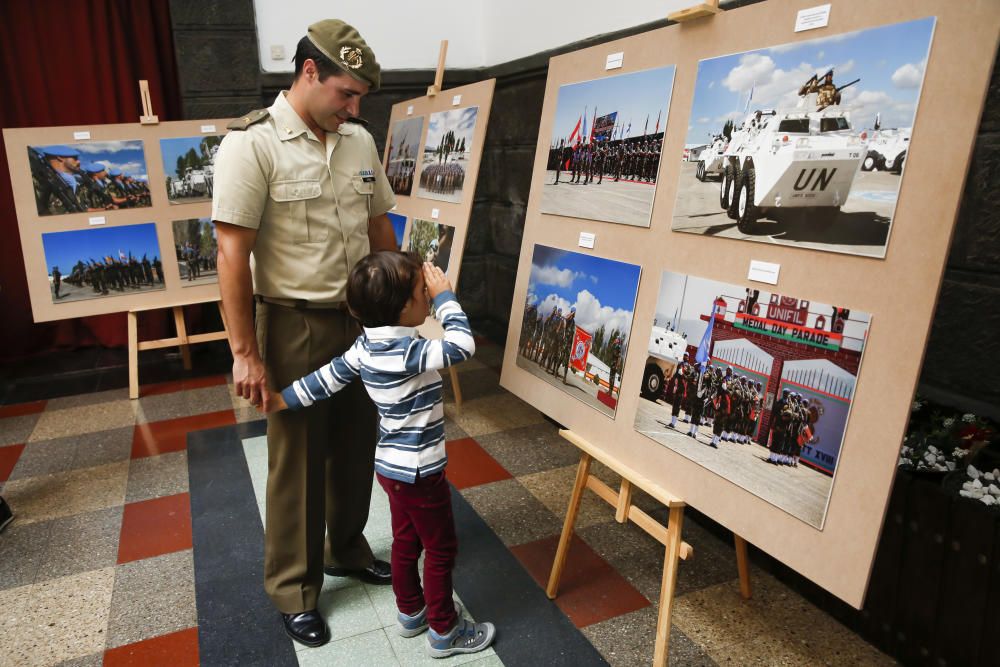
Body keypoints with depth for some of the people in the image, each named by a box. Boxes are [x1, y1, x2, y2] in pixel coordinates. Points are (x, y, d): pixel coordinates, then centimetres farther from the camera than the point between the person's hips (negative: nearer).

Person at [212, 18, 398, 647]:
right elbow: (233, 253, -13)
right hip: (296, 326, -5)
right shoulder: (252, 144, -12)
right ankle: (295, 588, 27)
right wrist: (245, 353, -14)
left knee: (357, 446, 16)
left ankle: (347, 550, 40)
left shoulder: (360, 141, 6)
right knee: (298, 459, 7)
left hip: (361, 319, 6)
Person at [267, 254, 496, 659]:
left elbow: (326, 378, 2)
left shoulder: (367, 345, -3)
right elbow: (463, 346, -30)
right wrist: (444, 296, -21)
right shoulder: (406, 353, -31)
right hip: (419, 472, -9)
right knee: (441, 550, 10)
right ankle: (444, 632, 27)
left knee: (406, 543, 24)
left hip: (393, 466, 9)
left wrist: (282, 401, 13)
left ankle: (410, 613, 43)